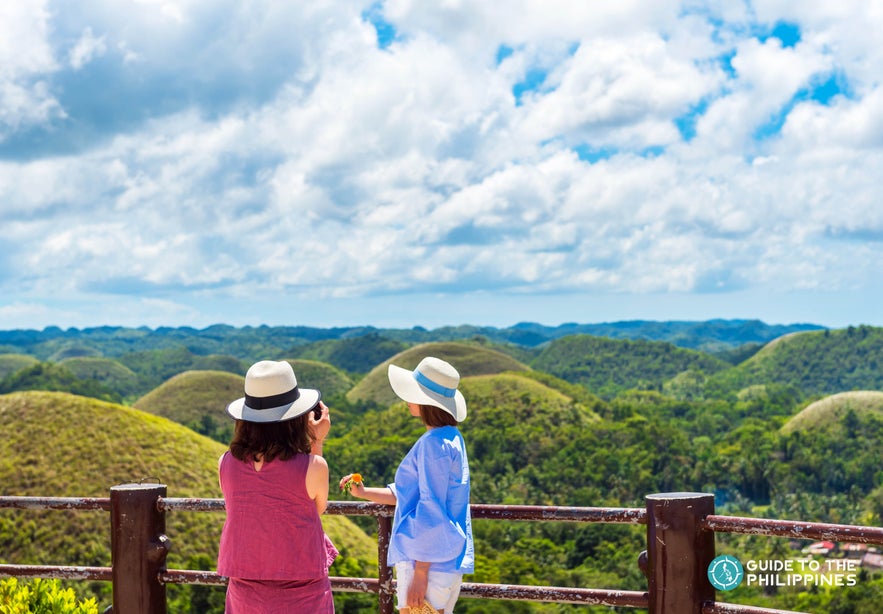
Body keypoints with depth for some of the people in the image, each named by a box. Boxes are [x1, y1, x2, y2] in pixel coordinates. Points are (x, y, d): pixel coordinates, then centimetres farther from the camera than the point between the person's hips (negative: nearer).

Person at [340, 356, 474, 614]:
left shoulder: (434, 444, -18)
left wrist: (420, 575, -18)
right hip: (446, 560, 10)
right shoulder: (449, 438, 12)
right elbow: (409, 494, 21)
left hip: (429, 561, -10)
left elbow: (431, 513, -20)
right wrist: (364, 492, 16)